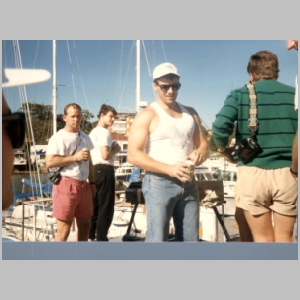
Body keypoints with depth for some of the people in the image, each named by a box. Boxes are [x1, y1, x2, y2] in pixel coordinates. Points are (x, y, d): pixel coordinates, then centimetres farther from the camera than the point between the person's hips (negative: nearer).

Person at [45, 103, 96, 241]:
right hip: (66, 185, -7)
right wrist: (75, 157, -18)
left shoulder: (85, 137, 15)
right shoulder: (58, 137, -9)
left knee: (85, 225, 14)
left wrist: (92, 182, 15)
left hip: (83, 185, 8)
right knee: (64, 229, -4)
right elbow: (49, 162, -18)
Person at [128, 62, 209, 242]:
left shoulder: (190, 113, 14)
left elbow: (204, 145, 18)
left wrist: (199, 154, -8)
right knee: (157, 240, -5)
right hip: (159, 184, -6)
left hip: (189, 184, 6)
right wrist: (168, 168, -22)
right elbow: (133, 155, -12)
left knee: (190, 239, 11)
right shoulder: (147, 115, -4)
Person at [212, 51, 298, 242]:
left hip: (253, 173, -1)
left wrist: (225, 151, 4)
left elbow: (220, 127, -14)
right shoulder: (293, 94, 6)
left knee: (263, 238, 11)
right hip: (287, 173, 1)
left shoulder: (240, 95, 2)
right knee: (284, 238, 13)